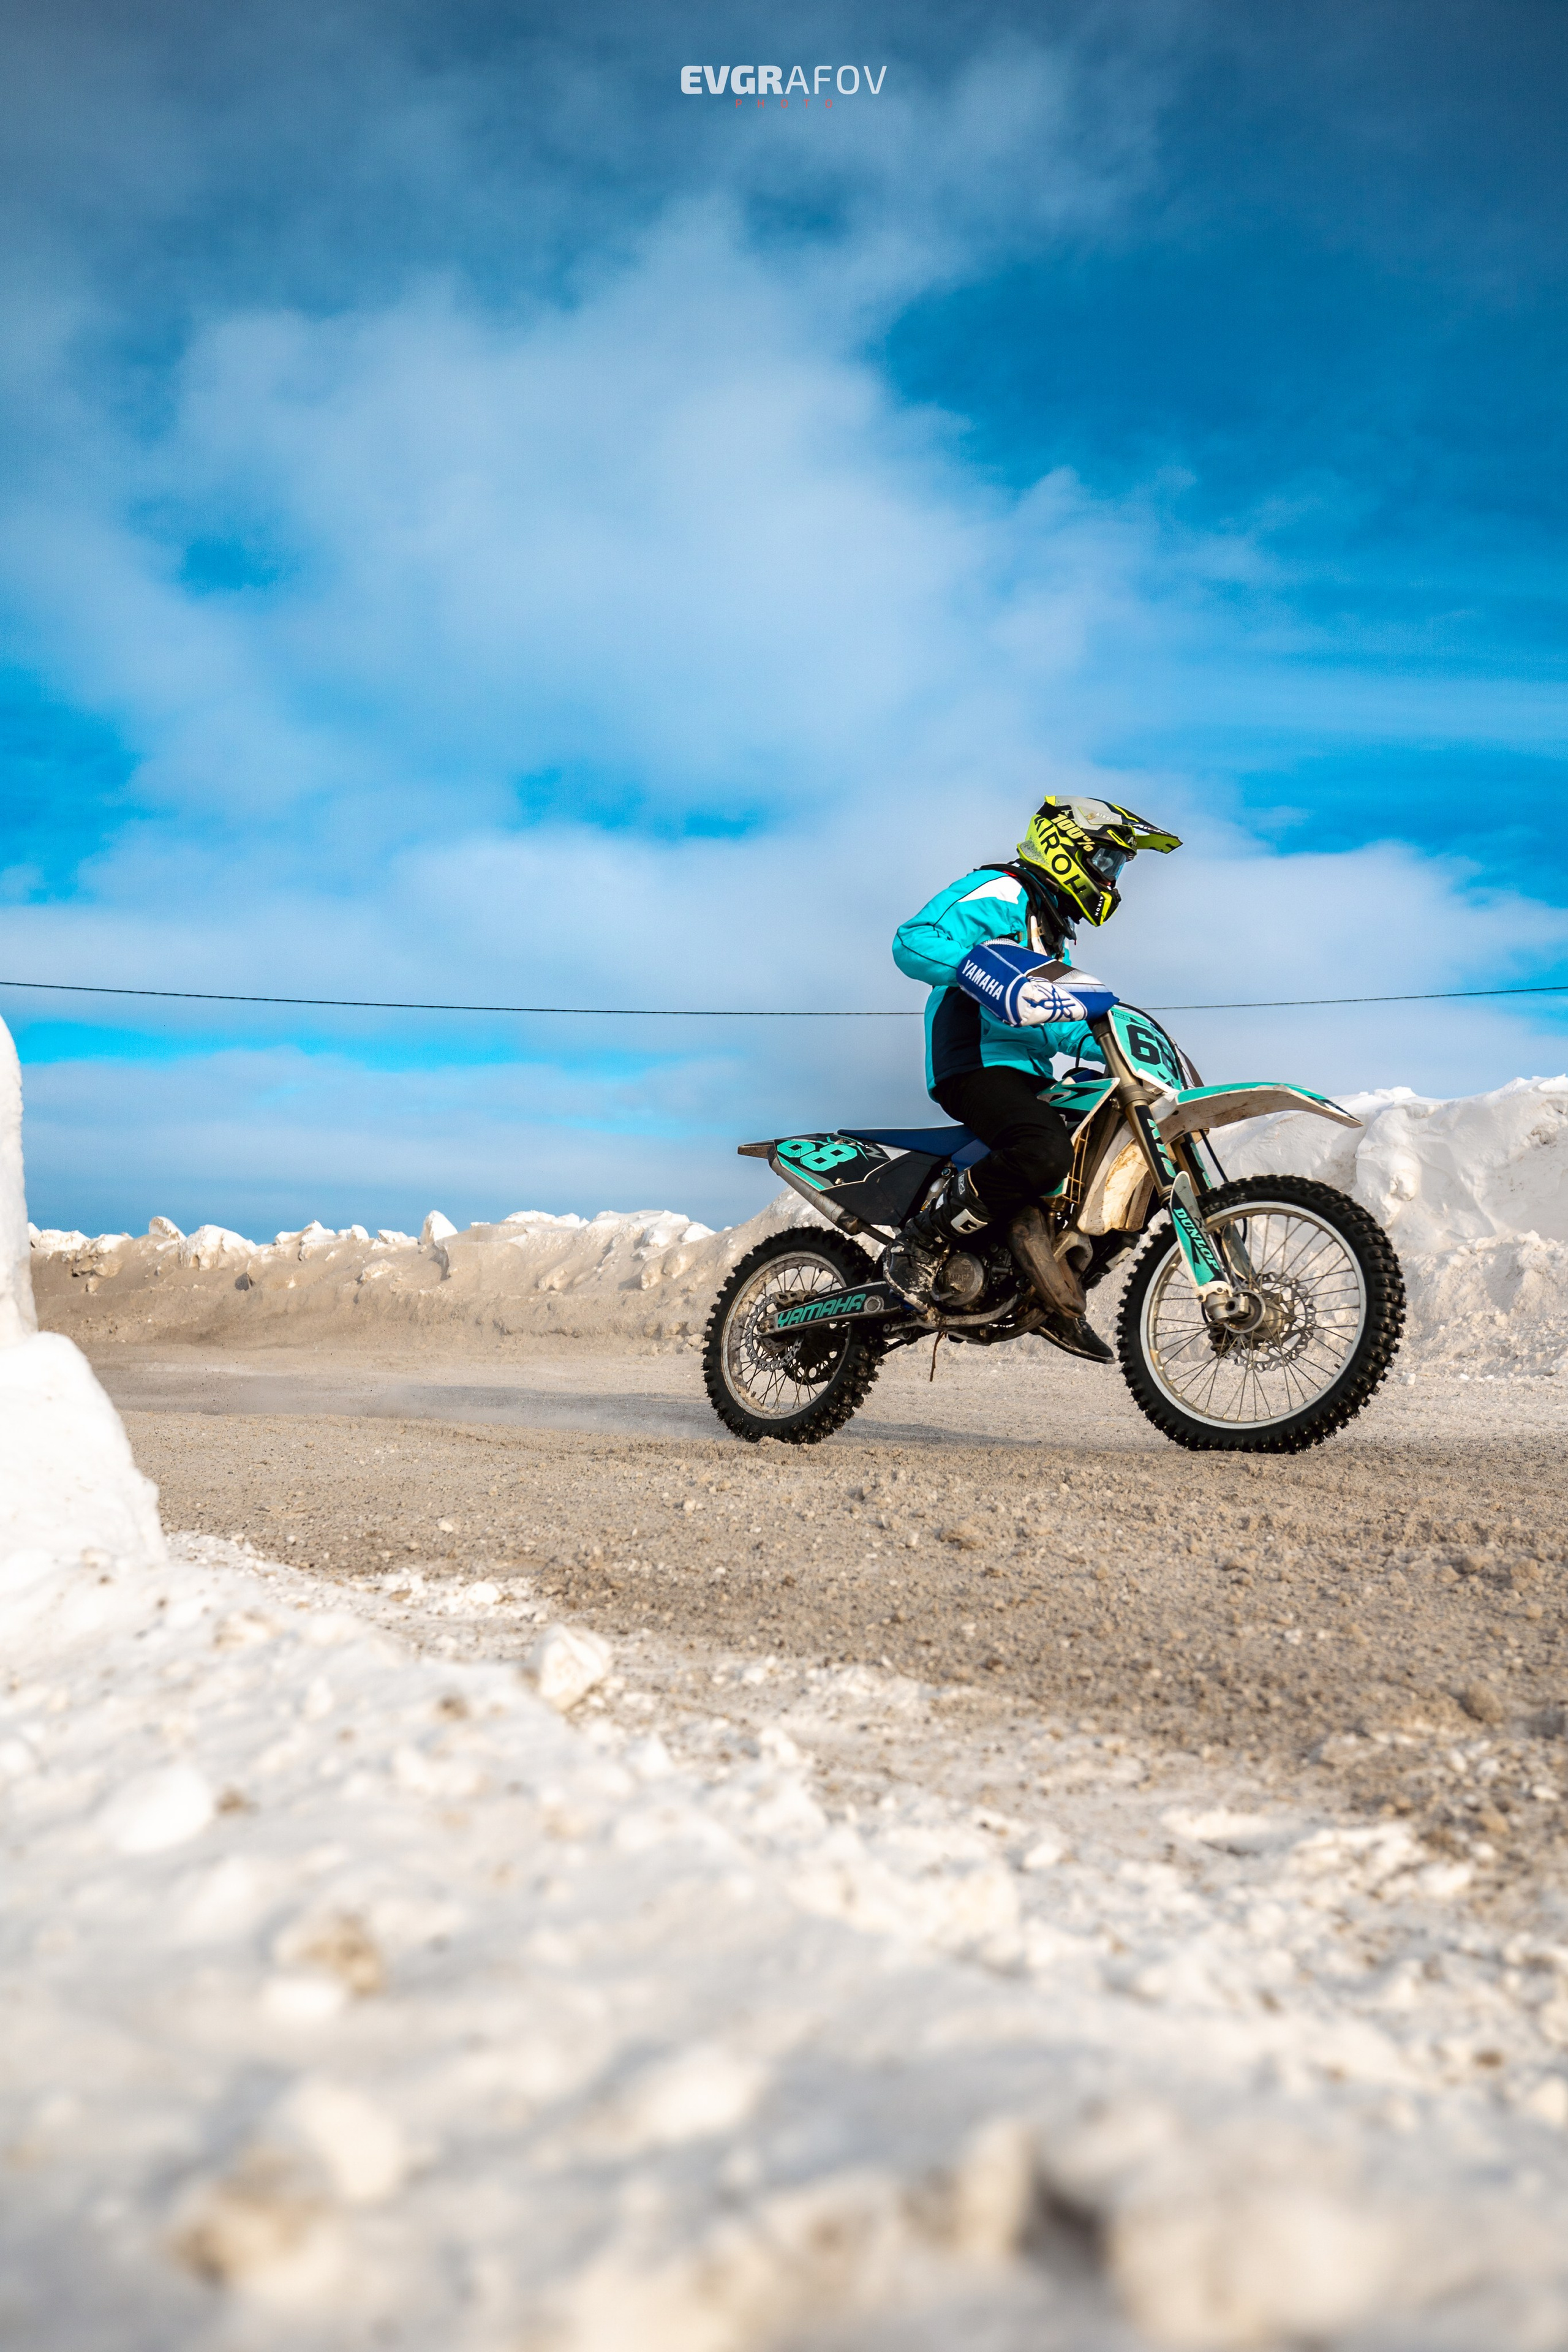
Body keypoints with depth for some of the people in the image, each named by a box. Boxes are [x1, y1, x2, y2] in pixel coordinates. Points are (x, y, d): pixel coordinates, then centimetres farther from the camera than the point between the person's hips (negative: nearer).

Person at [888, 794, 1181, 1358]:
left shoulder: (1055, 926, 30)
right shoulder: (1003, 893, -3)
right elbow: (912, 942, -20)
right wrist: (993, 977, -33)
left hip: (1025, 1076, 10)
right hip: (976, 1064, -10)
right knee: (1045, 1152, -37)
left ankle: (1064, 1305, 6)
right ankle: (921, 1243, -22)